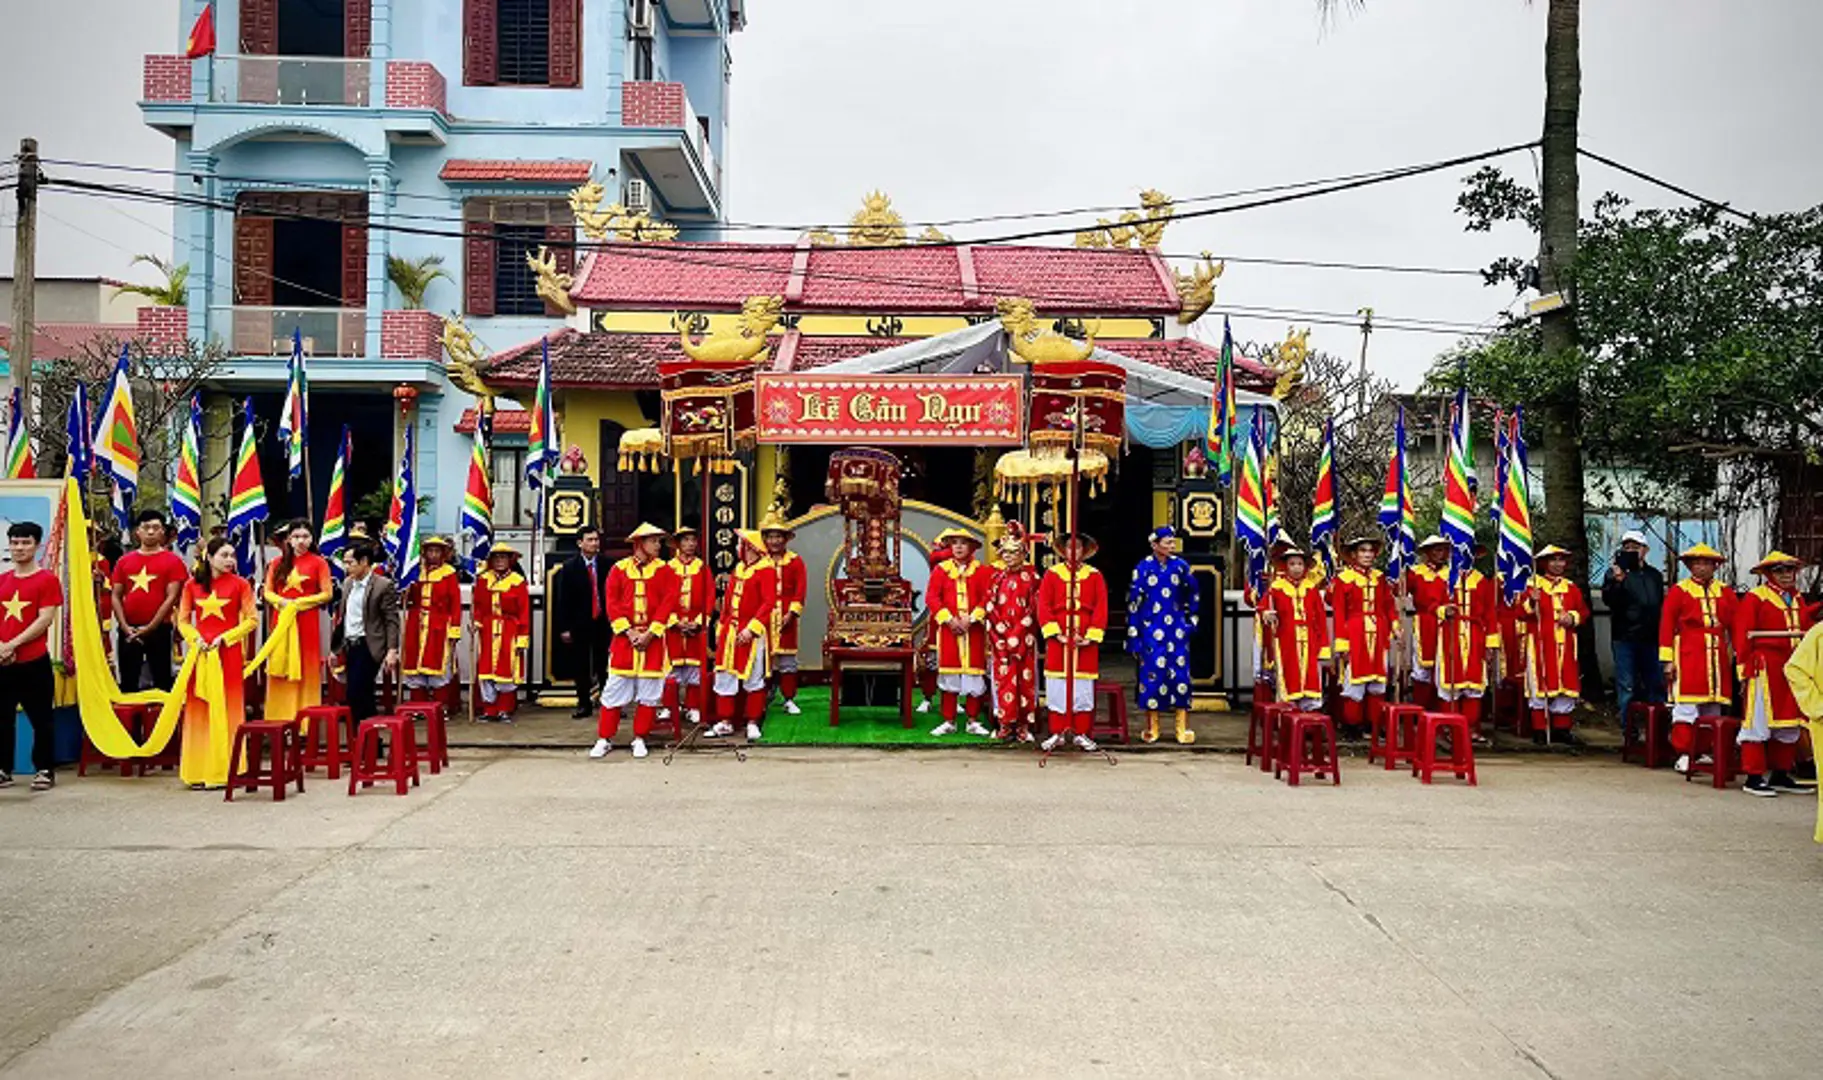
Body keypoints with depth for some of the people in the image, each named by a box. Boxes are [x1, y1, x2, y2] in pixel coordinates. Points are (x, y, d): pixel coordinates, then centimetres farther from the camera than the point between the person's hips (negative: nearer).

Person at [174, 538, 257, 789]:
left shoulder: (239, 584, 1)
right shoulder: (192, 585, 7)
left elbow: (252, 619, -1)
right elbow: (183, 620, 10)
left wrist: (225, 638, -9)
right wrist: (195, 638, -8)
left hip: (228, 652, -2)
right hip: (200, 652, 2)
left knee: (226, 709, -1)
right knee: (198, 710, 3)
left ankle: (224, 770, 5)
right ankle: (198, 771, 9)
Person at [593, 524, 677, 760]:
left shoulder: (664, 570, 4)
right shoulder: (619, 569, 5)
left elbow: (667, 604, -3)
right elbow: (612, 603, 0)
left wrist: (650, 634, -12)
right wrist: (629, 632, -10)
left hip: (652, 638, 0)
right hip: (624, 638, 0)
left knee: (649, 692, 2)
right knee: (615, 689, 0)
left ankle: (640, 739, 14)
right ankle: (604, 739, 10)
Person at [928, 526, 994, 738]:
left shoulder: (981, 571, 4)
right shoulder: (941, 570, 5)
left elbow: (987, 598, -3)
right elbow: (933, 597, -1)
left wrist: (971, 619, -15)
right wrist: (949, 619, -13)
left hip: (974, 630, 0)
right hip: (948, 630, 0)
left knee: (974, 673, 2)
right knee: (948, 673, 1)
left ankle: (973, 722, 13)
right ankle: (949, 722, 10)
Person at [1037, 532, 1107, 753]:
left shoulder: (1095, 576, 7)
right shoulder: (1052, 574, 5)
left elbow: (1101, 609, 2)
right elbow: (1043, 606, -1)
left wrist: (1091, 636, -9)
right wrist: (1055, 633, -11)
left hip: (1085, 641, 0)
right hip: (1057, 640, 0)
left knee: (1084, 687, 2)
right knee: (1056, 687, 0)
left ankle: (1081, 734, 11)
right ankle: (1058, 733, 9)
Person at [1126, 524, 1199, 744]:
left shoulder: (1180, 565, 3)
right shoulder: (1144, 568, -5)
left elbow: (1191, 594, 18)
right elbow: (1133, 602, -4)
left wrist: (1191, 620, 15)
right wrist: (1133, 637, -5)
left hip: (1176, 629, 2)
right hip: (1151, 630, -2)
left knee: (1180, 673, -2)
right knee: (1151, 674, -1)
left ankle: (1183, 728, 4)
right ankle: (1151, 728, 11)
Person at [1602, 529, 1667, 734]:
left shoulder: (1654, 575, 15)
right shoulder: (1615, 573, 1)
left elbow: (1662, 605, 23)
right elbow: (1608, 599, -14)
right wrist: (1617, 582, -31)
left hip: (1651, 638, 4)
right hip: (1625, 638, -4)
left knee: (1656, 686, 6)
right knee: (1627, 687, 0)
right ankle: (1628, 729, 6)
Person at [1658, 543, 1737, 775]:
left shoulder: (1725, 593, 13)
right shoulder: (1678, 591, 2)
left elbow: (1735, 626, 14)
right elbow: (1666, 626, -1)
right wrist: (1668, 660, -7)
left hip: (1717, 657, 4)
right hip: (1688, 656, -4)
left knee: (1714, 707, 7)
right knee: (1686, 706, -7)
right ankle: (1683, 755, -3)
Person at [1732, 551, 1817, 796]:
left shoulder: (1798, 600, 16)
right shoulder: (1755, 599, -5)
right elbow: (1742, 636, -9)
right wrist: (1744, 670, -14)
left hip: (1794, 670, 7)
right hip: (1765, 668, -7)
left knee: (1791, 724, 11)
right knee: (1759, 721, -4)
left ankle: (1781, 776, 22)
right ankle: (1754, 778, -1)